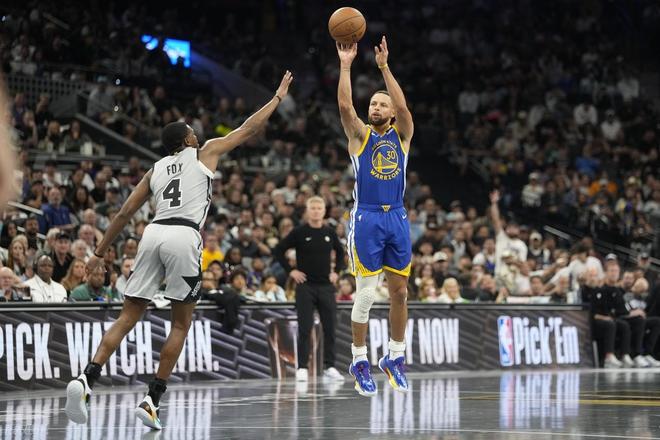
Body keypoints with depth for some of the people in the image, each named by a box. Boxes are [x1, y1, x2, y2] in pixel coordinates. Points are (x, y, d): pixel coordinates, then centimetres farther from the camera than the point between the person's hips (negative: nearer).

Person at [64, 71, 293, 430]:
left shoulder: (155, 169, 25)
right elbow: (249, 129, 21)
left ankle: (86, 380, -15)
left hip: (153, 233, 4)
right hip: (183, 237, -4)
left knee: (128, 316, 6)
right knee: (181, 323, 7)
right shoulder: (205, 153, 15)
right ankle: (152, 401, -1)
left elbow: (124, 214, 21)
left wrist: (100, 253, 25)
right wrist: (279, 96, 34)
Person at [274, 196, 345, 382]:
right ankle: (302, 368, -1)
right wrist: (291, 271, -6)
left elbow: (340, 252, 22)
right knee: (305, 329, -4)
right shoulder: (299, 232, -4)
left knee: (330, 328, 3)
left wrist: (337, 271, 10)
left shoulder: (329, 233, 6)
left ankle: (329, 367, 11)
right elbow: (279, 250, -1)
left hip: (326, 286, 3)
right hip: (305, 286, -3)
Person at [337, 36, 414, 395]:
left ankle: (395, 358, 19)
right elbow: (344, 105, -11)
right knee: (366, 293, -5)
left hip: (397, 218, 3)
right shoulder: (360, 135, 5)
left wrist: (384, 67, -12)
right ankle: (359, 361, 6)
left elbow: (403, 106, -9)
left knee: (399, 291, 6)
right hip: (366, 218, -3)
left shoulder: (401, 136, 9)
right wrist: (345, 64, -13)